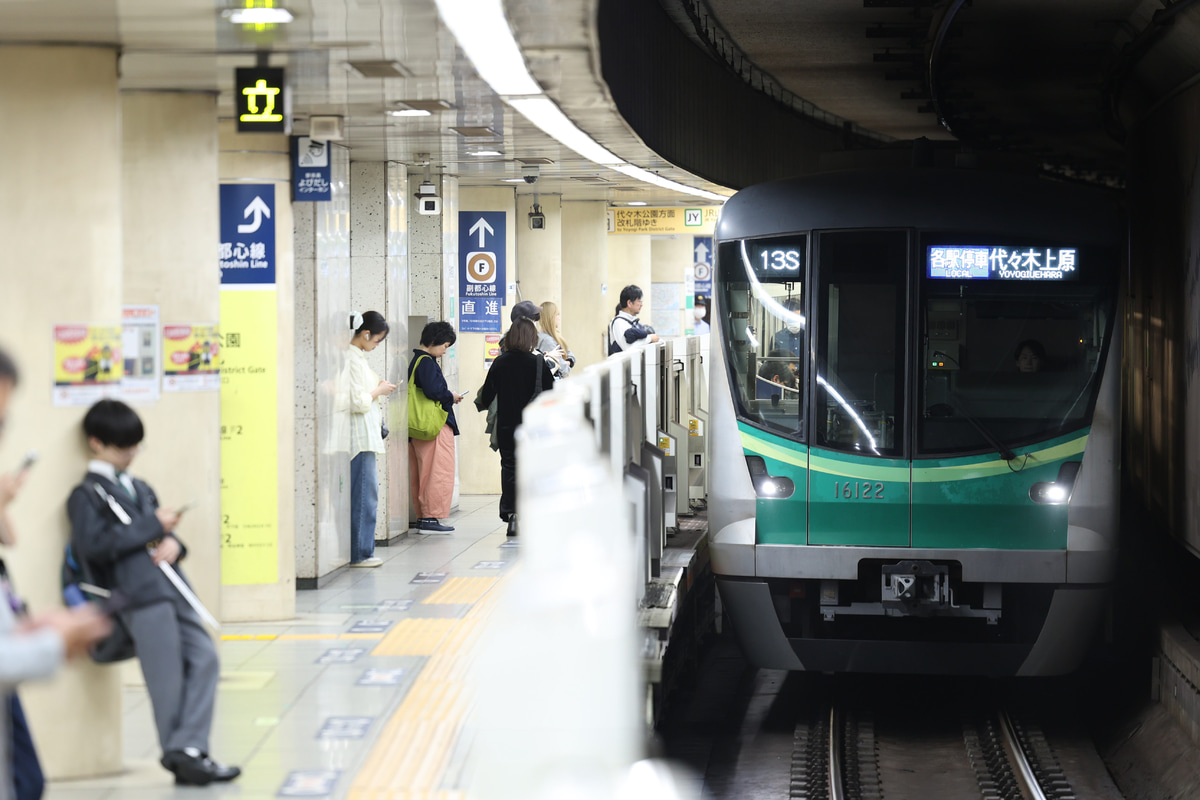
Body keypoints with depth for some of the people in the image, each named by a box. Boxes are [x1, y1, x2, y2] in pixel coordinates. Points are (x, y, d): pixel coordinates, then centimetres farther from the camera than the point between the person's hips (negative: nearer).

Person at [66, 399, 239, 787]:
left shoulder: (139, 488, 25)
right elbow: (94, 546, -12)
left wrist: (173, 543, 0)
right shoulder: (86, 495, 1)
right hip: (142, 594, -8)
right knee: (168, 675, -6)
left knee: (204, 657, 0)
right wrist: (154, 527, -11)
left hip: (172, 587, 8)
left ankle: (189, 749, 2)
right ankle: (180, 755, 6)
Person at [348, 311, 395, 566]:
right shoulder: (352, 359, -16)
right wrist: (378, 392, -7)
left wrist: (377, 387, 12)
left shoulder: (358, 356, 15)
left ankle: (362, 551, 16)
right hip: (359, 437, -10)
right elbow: (357, 402, -20)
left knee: (367, 494, 12)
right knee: (363, 494, -6)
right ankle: (359, 553, -1)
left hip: (366, 436, 10)